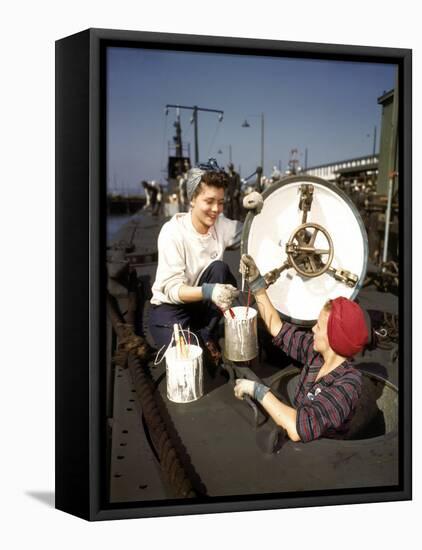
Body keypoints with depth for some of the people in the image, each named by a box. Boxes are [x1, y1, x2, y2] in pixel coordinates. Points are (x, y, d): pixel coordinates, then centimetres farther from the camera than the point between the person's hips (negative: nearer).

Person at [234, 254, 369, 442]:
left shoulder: (347, 384, -27)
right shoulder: (315, 352, -7)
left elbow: (297, 429, -38)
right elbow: (277, 328, 3)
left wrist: (258, 390, -29)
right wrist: (256, 281, -2)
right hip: (297, 445, 6)